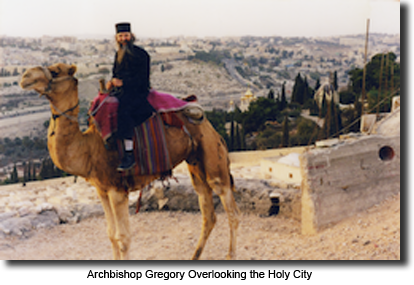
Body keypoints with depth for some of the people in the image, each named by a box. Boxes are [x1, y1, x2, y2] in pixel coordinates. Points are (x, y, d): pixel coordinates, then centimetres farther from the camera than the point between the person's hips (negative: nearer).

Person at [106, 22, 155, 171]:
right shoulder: (119, 55, 18)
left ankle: (129, 154, -36)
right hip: (121, 91, 9)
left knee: (124, 108, -34)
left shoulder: (141, 54, -7)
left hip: (138, 92, -9)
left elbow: (142, 78, -14)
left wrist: (122, 82, -21)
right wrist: (112, 82, 1)